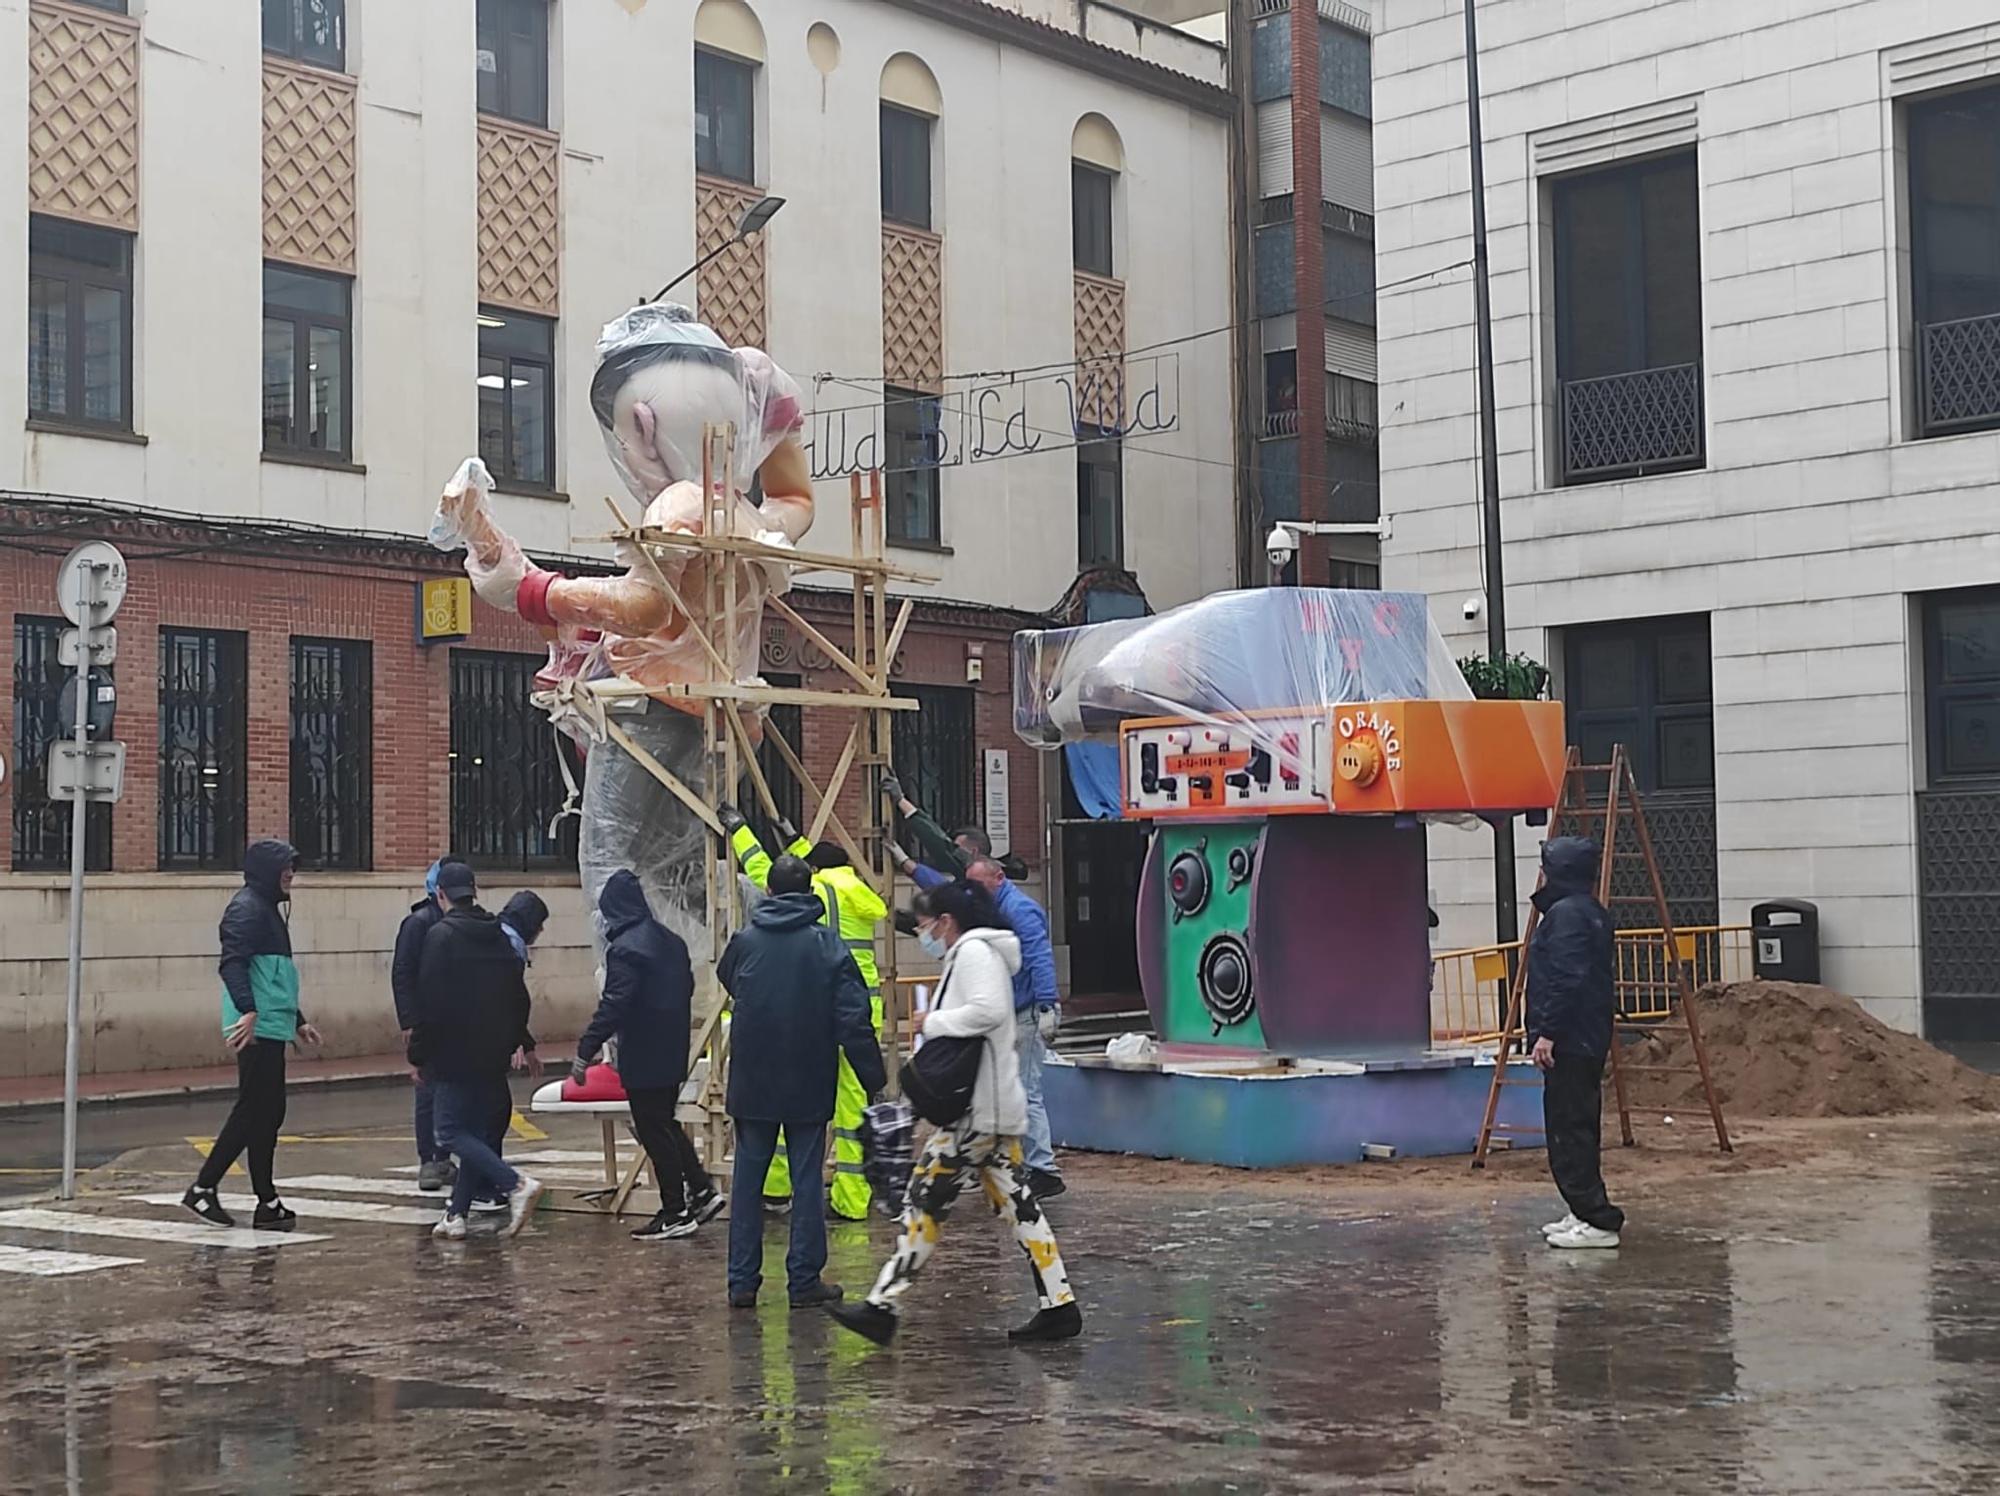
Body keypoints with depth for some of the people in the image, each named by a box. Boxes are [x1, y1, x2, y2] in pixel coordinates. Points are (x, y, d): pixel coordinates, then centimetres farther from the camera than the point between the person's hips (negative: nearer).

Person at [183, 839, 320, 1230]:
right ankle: (204, 1187, -1)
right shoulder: (247, 908, -10)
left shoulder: (267, 909, 21)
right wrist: (247, 1010, -35)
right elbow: (232, 963, -23)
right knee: (255, 1110, -8)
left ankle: (268, 1204, 12)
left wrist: (297, 1020, 31)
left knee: (265, 1112, 10)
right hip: (256, 1027, -10)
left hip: (271, 1026, 10)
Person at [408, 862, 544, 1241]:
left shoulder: (441, 936, -10)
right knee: (476, 1130, 12)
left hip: (454, 1053, -7)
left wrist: (418, 1053, -7)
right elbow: (518, 996, 18)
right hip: (494, 1054, 7)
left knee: (452, 1132, -5)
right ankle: (457, 1214, 11)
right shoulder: (499, 936, 11)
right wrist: (524, 1043, 29)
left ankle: (516, 1184, -20)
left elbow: (430, 1003, -14)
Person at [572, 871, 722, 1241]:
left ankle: (676, 1213, 4)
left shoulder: (624, 948, -18)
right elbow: (687, 987, 20)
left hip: (643, 1057, -9)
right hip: (673, 1054, 9)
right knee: (665, 1124, 20)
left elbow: (613, 1006, -24)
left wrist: (586, 1050, -21)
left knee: (654, 1131, 0)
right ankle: (701, 1190, 18)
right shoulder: (671, 941, 10)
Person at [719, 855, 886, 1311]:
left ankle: (742, 1281, 9)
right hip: (809, 1085, -1)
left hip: (753, 1084, 1)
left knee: (748, 1180, 9)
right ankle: (805, 1280, 8)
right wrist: (874, 1080, -7)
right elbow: (853, 1020, -11)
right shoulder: (828, 947, -7)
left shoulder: (744, 943, -2)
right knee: (807, 1179, 7)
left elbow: (728, 983, 20)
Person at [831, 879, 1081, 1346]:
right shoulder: (971, 953, 20)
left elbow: (990, 1010, -28)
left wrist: (935, 1022, -17)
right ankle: (1059, 1305, 8)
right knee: (1016, 1202, 8)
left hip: (976, 1110, -10)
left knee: (925, 1198, -7)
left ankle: (882, 1307, -4)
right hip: (992, 1106, 10)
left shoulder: (973, 952, -12)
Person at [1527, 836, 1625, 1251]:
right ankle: (1587, 1214, 22)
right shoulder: (1590, 911, 17)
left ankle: (1597, 1221, -8)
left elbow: (1566, 979, -23)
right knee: (1577, 1128, 16)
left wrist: (1547, 1032, -22)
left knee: (1570, 1131, -8)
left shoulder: (1566, 914, -15)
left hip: (1568, 1042, -11)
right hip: (1587, 1039, 11)